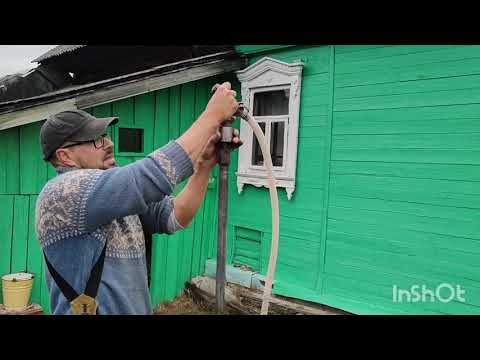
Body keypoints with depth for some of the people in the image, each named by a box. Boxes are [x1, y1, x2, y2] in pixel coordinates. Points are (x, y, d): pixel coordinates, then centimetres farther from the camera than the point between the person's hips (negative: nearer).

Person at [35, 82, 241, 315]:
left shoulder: (122, 195, 4)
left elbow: (172, 216, -4)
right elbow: (152, 175, -32)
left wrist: (206, 163, -16)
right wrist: (212, 115, -26)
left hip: (137, 309, 8)